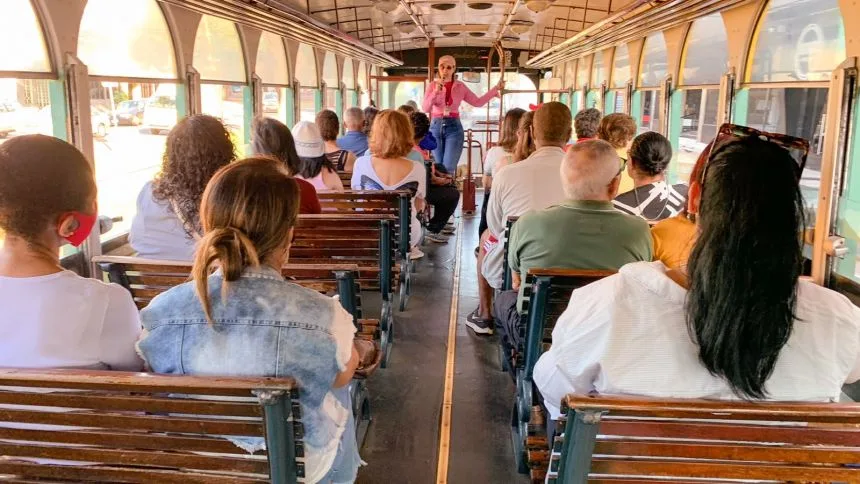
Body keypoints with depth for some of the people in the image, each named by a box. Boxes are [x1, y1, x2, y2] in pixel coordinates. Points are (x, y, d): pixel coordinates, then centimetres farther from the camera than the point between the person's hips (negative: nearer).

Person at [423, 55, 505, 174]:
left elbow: (478, 102, 7)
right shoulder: (433, 85, 3)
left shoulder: (460, 87, 5)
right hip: (436, 127, 1)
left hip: (454, 127, -1)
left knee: (448, 168, -10)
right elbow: (425, 108, -8)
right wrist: (436, 91, -20)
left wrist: (496, 89, 5)